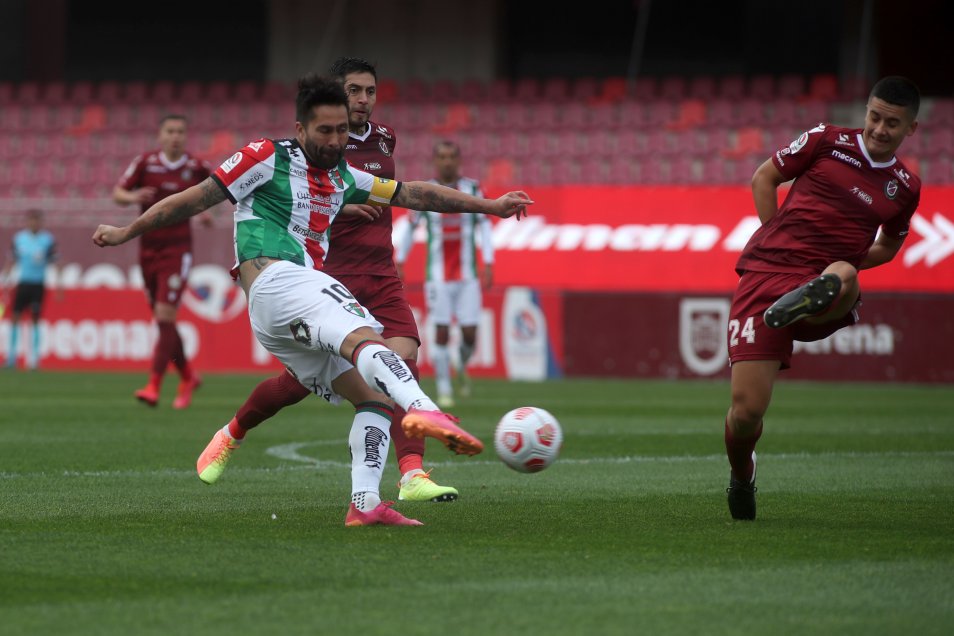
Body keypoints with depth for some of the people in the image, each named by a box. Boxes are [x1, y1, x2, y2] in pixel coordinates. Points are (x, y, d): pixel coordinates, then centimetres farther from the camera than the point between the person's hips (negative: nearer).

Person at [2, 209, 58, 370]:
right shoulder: (18, 238, 5)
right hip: (22, 282, 2)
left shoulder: (48, 240, -2)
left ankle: (34, 356, -1)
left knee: (35, 319, -5)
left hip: (39, 284, -2)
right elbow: (11, 261, 11)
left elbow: (54, 264, 0)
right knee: (15, 316, 0)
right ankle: (12, 355, 8)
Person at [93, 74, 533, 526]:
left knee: (374, 395, -3)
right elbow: (195, 199, 8)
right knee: (365, 338, -33)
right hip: (276, 279, -9)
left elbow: (413, 193, 29)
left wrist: (489, 205, 27)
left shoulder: (343, 178, 25)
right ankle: (424, 411, -59)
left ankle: (365, 504, -13)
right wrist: (127, 232, 13)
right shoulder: (268, 158, 5)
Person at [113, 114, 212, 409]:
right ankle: (187, 376, 27)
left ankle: (154, 385, -15)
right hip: (149, 248, 3)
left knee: (165, 316, -14)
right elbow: (117, 193, -2)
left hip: (177, 249, -3)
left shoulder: (196, 167, -3)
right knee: (162, 320, 9)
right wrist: (132, 197, -24)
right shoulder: (145, 162, -1)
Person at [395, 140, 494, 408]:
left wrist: (488, 265, -5)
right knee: (442, 332, -6)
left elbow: (485, 227, 2)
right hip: (438, 276, -1)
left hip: (468, 275, 1)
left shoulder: (473, 189, 2)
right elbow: (410, 227, 11)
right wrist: (399, 262, 11)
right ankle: (444, 390, 4)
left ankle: (462, 366, 29)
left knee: (469, 334, -3)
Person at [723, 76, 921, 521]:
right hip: (764, 271, -2)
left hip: (824, 279, 2)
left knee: (843, 279, -39)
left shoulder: (905, 187, 14)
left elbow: (888, 245, 32)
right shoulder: (826, 141, 8)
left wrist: (843, 266, 13)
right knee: (746, 411, -6)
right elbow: (763, 178, 17)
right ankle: (741, 476, 21)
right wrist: (779, 240, 6)